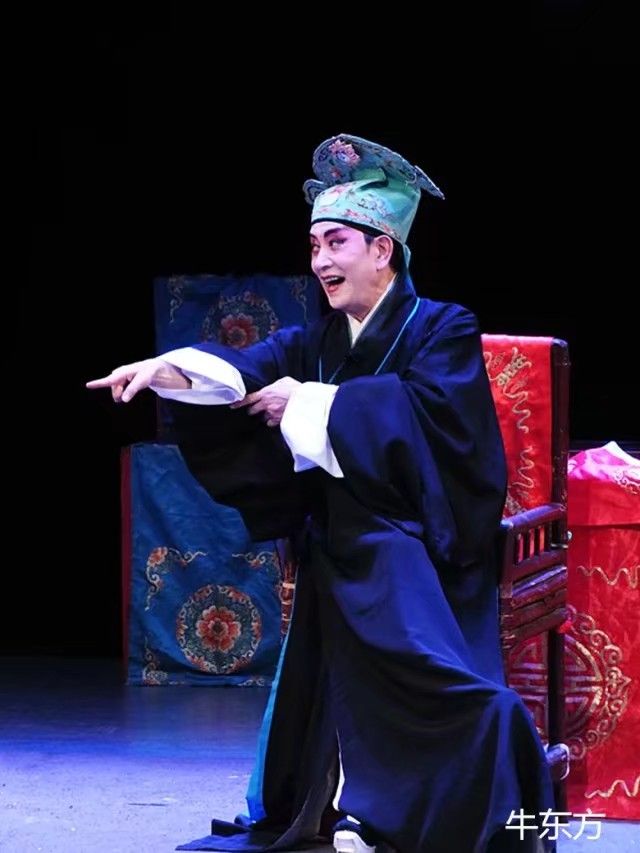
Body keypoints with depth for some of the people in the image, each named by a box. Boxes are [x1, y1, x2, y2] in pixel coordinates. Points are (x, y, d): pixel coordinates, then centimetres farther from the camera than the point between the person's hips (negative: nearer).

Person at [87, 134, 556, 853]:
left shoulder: (443, 329, -3)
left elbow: (427, 409, -21)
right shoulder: (317, 341, 12)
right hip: (339, 556, 6)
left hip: (419, 560, -6)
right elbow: (246, 368, -5)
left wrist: (309, 402, -15)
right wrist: (169, 367, -26)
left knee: (456, 696, -15)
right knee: (330, 682, 8)